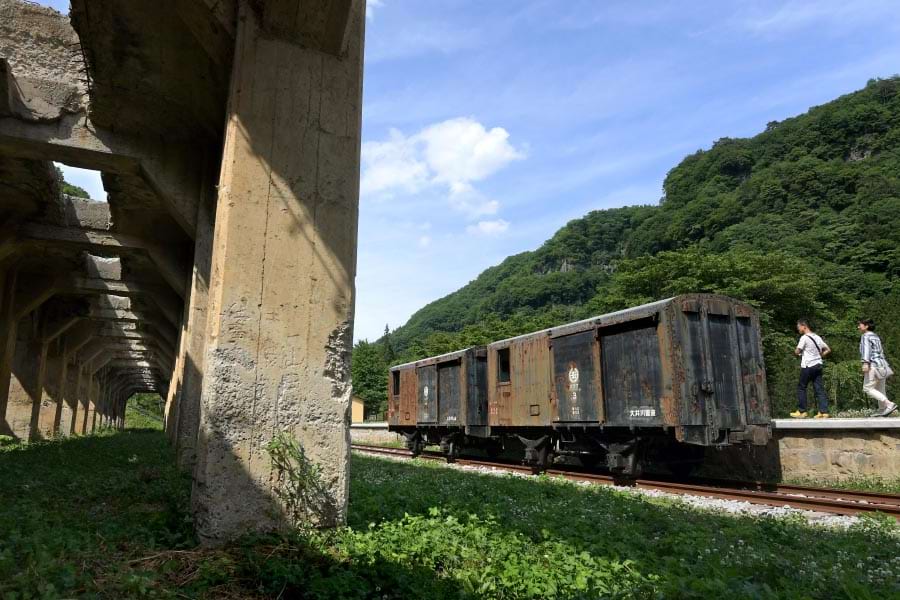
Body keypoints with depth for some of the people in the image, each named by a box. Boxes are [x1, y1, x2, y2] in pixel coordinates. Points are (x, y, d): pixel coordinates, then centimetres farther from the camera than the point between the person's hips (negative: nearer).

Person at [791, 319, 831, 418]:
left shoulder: (804, 337, -12)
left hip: (808, 366, -7)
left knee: (801, 388, 3)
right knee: (819, 388, 5)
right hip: (818, 365, 7)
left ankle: (801, 411, 5)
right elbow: (828, 350, 16)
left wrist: (796, 351, 10)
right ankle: (824, 411, 2)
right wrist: (819, 356, 17)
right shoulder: (817, 337, 11)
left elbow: (797, 351, -12)